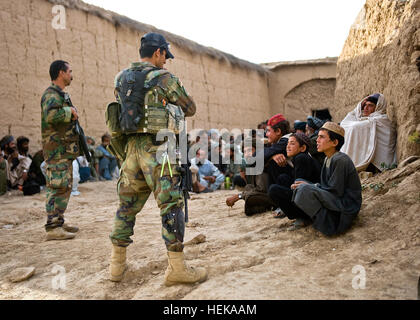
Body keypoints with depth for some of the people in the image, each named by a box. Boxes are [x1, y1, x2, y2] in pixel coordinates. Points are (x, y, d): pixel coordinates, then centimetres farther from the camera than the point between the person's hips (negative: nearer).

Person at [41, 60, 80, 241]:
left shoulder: (62, 95, 20)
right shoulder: (51, 94, -12)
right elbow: (50, 115, -31)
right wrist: (69, 111, -18)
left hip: (65, 151, 10)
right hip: (57, 149, -10)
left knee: (64, 187, 15)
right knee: (58, 188, -9)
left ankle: (59, 222, 23)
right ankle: (53, 228, -6)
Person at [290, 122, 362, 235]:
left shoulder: (340, 160, -20)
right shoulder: (328, 159, 9)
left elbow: (336, 191, -20)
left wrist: (309, 187, -12)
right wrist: (309, 185, -3)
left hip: (347, 204, -10)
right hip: (336, 201, 10)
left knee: (304, 190, -27)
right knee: (300, 185, 8)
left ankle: (327, 224, -16)